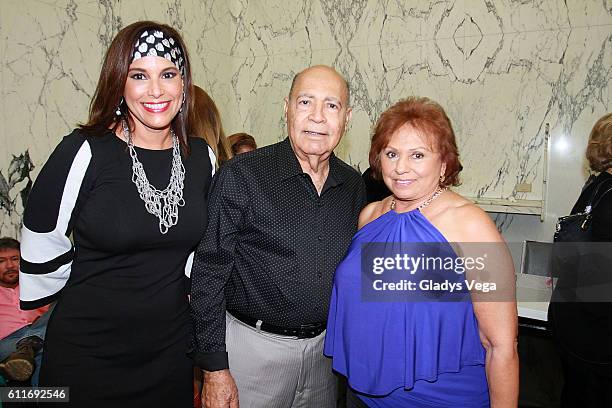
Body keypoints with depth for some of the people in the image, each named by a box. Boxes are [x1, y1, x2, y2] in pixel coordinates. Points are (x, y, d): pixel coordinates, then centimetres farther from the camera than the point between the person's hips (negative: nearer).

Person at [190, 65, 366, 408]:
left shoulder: (354, 186, 1)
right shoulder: (241, 175, -14)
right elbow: (209, 273, -13)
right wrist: (215, 367, -13)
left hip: (325, 346, 5)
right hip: (252, 346, -4)